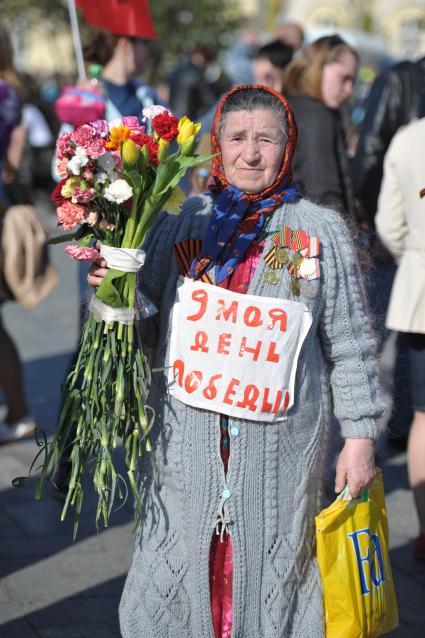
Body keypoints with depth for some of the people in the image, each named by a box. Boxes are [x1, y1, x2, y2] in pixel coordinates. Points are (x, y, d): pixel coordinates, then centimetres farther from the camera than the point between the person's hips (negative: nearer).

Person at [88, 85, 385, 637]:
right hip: (187, 442, 2)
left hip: (281, 444, -1)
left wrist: (360, 435, 1)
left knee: (274, 571, 7)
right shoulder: (182, 225, 6)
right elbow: (149, 329, 10)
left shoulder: (321, 232, 1)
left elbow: (349, 342, 3)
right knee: (181, 574, 7)